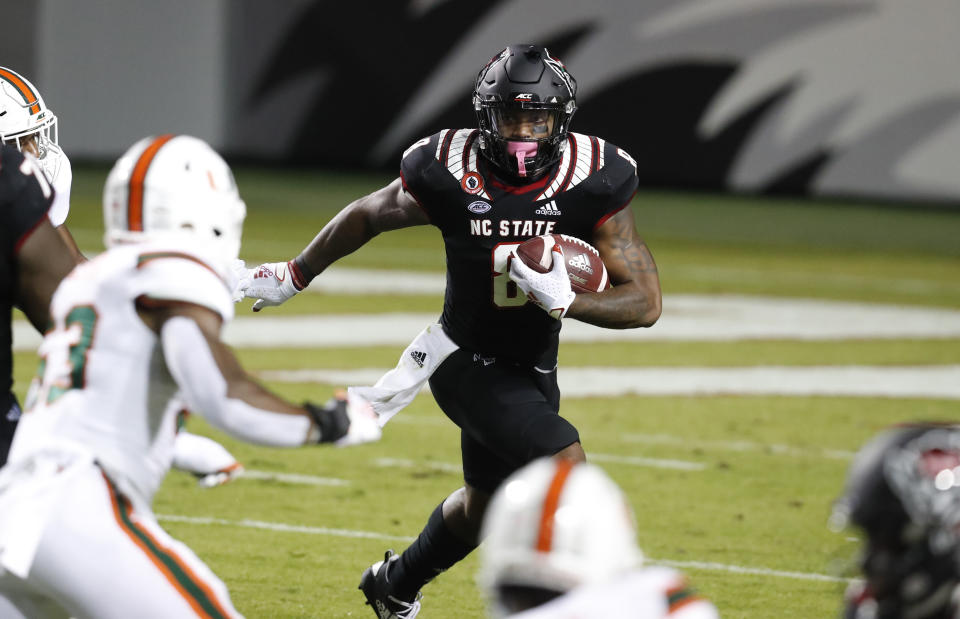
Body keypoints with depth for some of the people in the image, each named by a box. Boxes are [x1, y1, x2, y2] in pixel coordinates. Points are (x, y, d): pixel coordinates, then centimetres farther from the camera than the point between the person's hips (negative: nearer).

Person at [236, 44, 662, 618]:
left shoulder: (592, 181, -19)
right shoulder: (450, 175, -21)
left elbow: (646, 303, -18)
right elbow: (367, 216, 0)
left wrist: (564, 300, -36)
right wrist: (295, 275, 12)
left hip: (534, 366, 5)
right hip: (470, 363, -5)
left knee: (484, 506, 25)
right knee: (566, 469, -26)